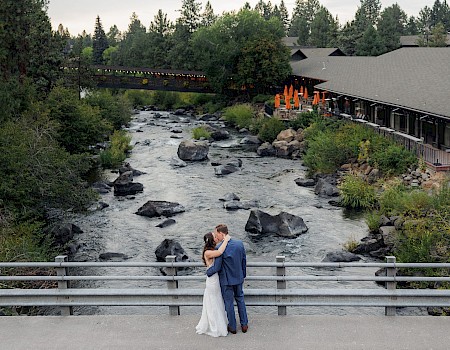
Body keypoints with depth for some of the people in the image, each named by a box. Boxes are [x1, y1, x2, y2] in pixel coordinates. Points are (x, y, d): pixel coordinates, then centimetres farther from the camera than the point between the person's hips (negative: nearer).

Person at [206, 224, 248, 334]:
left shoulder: (220, 247, -25)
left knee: (229, 303, 11)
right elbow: (244, 261, 3)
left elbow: (217, 267, -21)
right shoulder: (239, 243, -8)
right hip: (238, 278, 5)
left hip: (226, 280, -5)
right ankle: (244, 324, 29)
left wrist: (208, 272, -2)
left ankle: (232, 327, 24)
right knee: (240, 299, 22)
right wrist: (243, 274, 17)